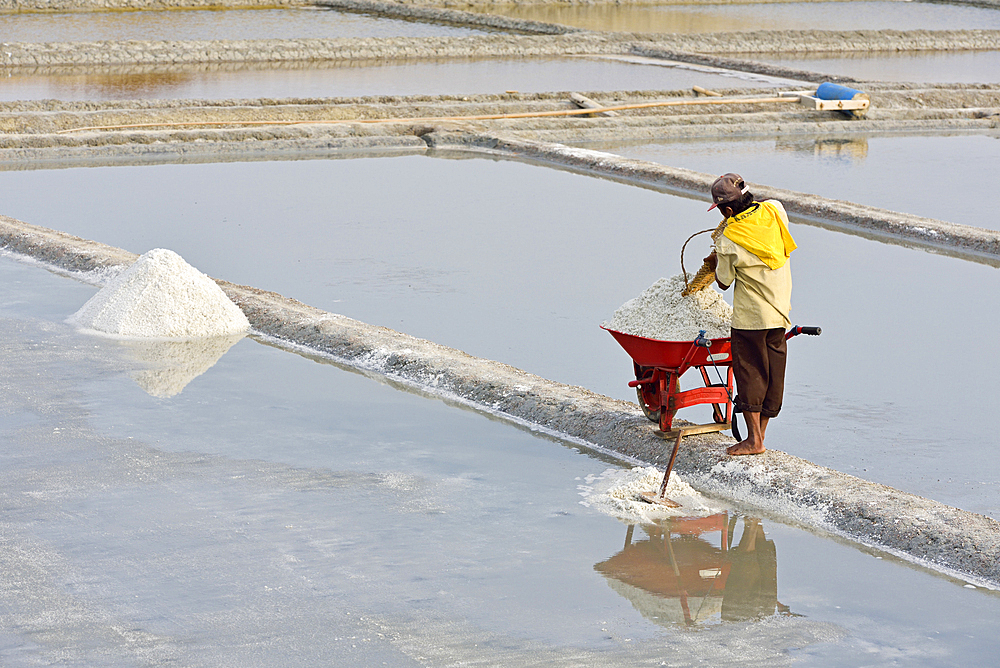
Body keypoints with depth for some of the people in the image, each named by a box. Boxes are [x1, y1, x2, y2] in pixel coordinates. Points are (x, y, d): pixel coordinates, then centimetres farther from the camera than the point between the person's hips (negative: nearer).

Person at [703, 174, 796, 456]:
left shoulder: (728, 240, -17)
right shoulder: (773, 209, -4)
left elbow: (724, 282, -4)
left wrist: (715, 263, 17)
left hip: (750, 316, -6)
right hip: (780, 310, 6)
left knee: (749, 372, 2)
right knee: (773, 374, 10)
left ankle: (753, 439, 0)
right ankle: (760, 433, 17)